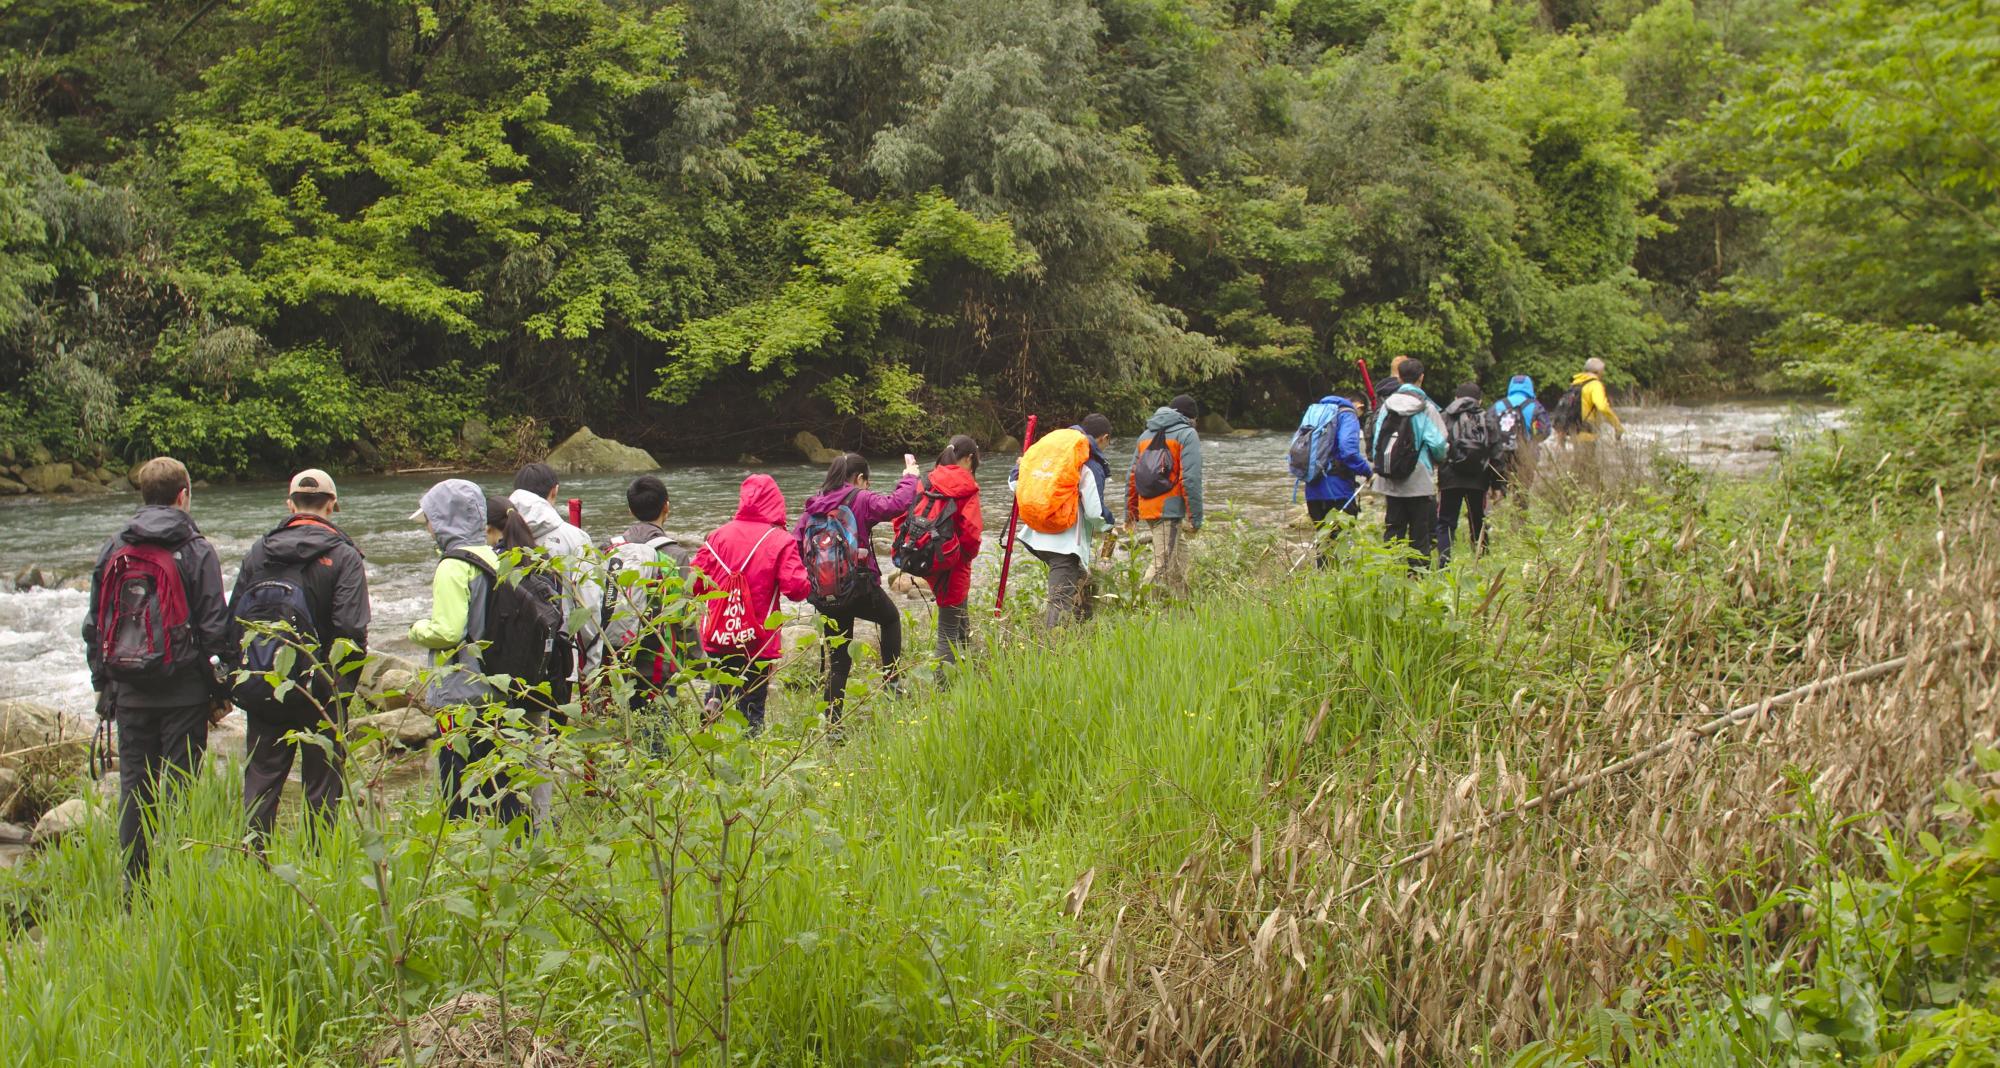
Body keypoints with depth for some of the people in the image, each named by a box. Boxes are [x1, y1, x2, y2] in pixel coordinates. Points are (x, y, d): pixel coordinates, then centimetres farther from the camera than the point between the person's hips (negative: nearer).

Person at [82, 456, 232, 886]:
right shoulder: (196, 550, -6)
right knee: (180, 786, 1)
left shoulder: (113, 549, 7)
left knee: (134, 786, 10)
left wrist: (103, 686, 19)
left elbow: (94, 625, 11)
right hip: (183, 693, -4)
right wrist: (220, 692, 0)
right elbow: (213, 627, -7)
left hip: (129, 693, 4)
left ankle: (134, 883, 14)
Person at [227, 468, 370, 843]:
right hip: (320, 693, -3)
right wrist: (346, 685, -3)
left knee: (260, 780, 11)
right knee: (321, 786, 5)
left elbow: (233, 621, 8)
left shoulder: (257, 552, 6)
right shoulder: (343, 556, -7)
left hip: (259, 688, 3)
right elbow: (351, 630, -15)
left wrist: (239, 680, 14)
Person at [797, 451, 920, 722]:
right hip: (860, 590, -4)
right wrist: (909, 477, -1)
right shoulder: (860, 500, -6)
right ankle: (891, 680, 24)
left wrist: (807, 581, 12)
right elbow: (897, 504, -18)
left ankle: (832, 721, 10)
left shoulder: (811, 508, 8)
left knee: (838, 659, 13)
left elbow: (794, 546, 3)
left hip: (825, 597, 4)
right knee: (891, 618, 28)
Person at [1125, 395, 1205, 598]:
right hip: (1170, 510, -8)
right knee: (1164, 563, -7)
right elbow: (1191, 479, -12)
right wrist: (1195, 517, -12)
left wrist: (1130, 513, 23)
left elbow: (1131, 477, 19)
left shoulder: (1146, 435, 19)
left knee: (1180, 553, 21)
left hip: (1147, 510, 8)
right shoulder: (1187, 434, -3)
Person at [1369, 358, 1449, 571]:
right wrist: (1438, 458, 10)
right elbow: (1438, 444, -11)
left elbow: (1375, 440, 5)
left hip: (1390, 482, 4)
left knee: (1392, 531, 10)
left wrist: (1378, 464, 18)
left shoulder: (1387, 406, 3)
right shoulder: (1426, 408, -9)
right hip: (1419, 482, -4)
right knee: (1420, 534, 3)